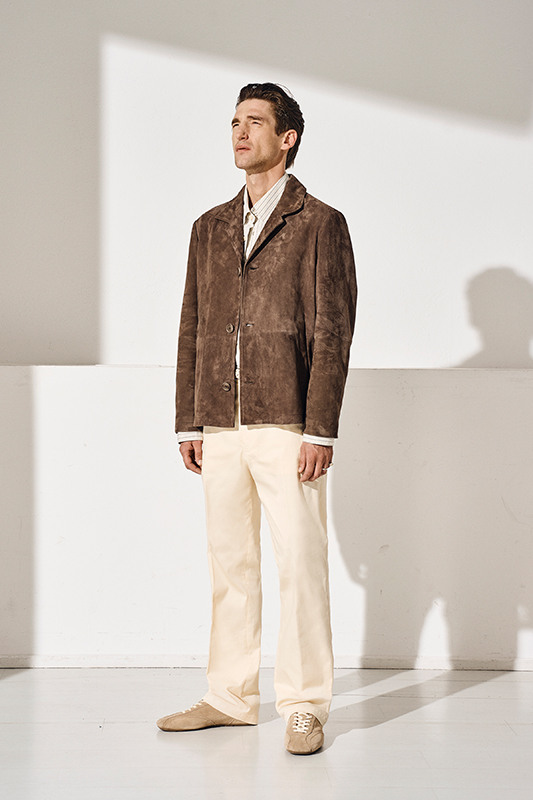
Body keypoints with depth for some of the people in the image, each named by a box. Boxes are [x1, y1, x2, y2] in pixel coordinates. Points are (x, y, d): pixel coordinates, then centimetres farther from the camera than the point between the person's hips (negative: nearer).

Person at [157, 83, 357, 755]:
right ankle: (230, 697, 19)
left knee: (300, 565, -4)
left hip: (287, 426, -5)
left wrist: (319, 430, -12)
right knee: (229, 566, 10)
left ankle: (304, 706, 5)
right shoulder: (210, 227, 17)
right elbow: (191, 329, 17)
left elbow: (332, 333, -5)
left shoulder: (320, 225, 1)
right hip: (220, 427, 5)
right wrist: (187, 422, 10)